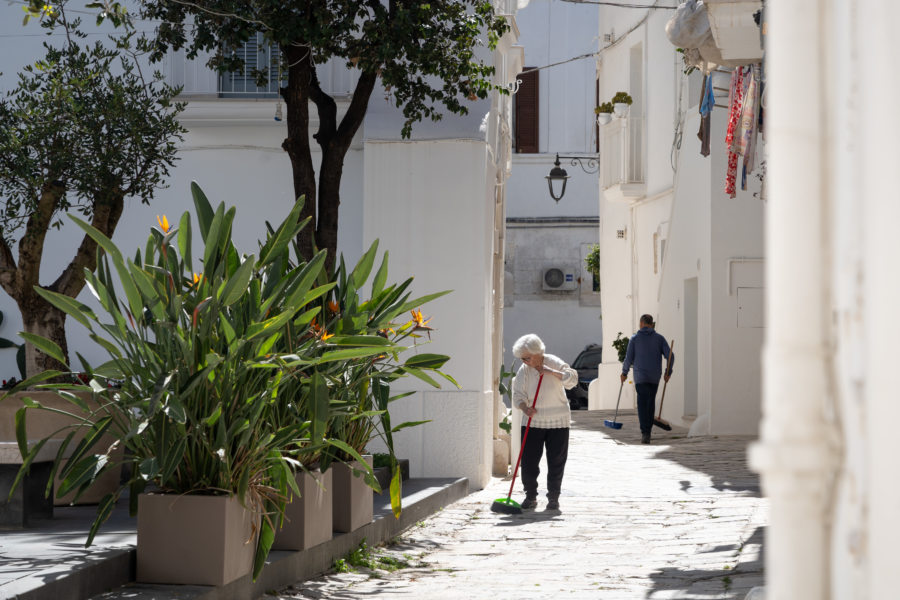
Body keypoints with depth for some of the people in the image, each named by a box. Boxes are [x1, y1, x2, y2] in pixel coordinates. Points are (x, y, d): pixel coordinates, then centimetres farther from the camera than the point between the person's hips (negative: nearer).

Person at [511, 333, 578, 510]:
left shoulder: (553, 363, -5)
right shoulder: (524, 370, -1)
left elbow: (572, 379, -13)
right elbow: (518, 396, -4)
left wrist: (551, 372, -21)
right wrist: (525, 408, -24)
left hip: (557, 422, -2)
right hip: (533, 421, 2)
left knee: (556, 461, 0)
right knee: (529, 461, -2)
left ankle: (553, 498, 10)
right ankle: (530, 496, 12)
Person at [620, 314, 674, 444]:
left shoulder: (634, 338, 0)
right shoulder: (659, 338, 4)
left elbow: (629, 359, -1)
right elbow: (670, 356, -4)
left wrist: (624, 372, 14)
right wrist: (668, 372, 9)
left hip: (640, 376, -3)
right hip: (655, 377, 3)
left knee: (642, 404, -7)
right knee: (651, 402, 19)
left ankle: (645, 433, -21)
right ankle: (647, 430, 26)